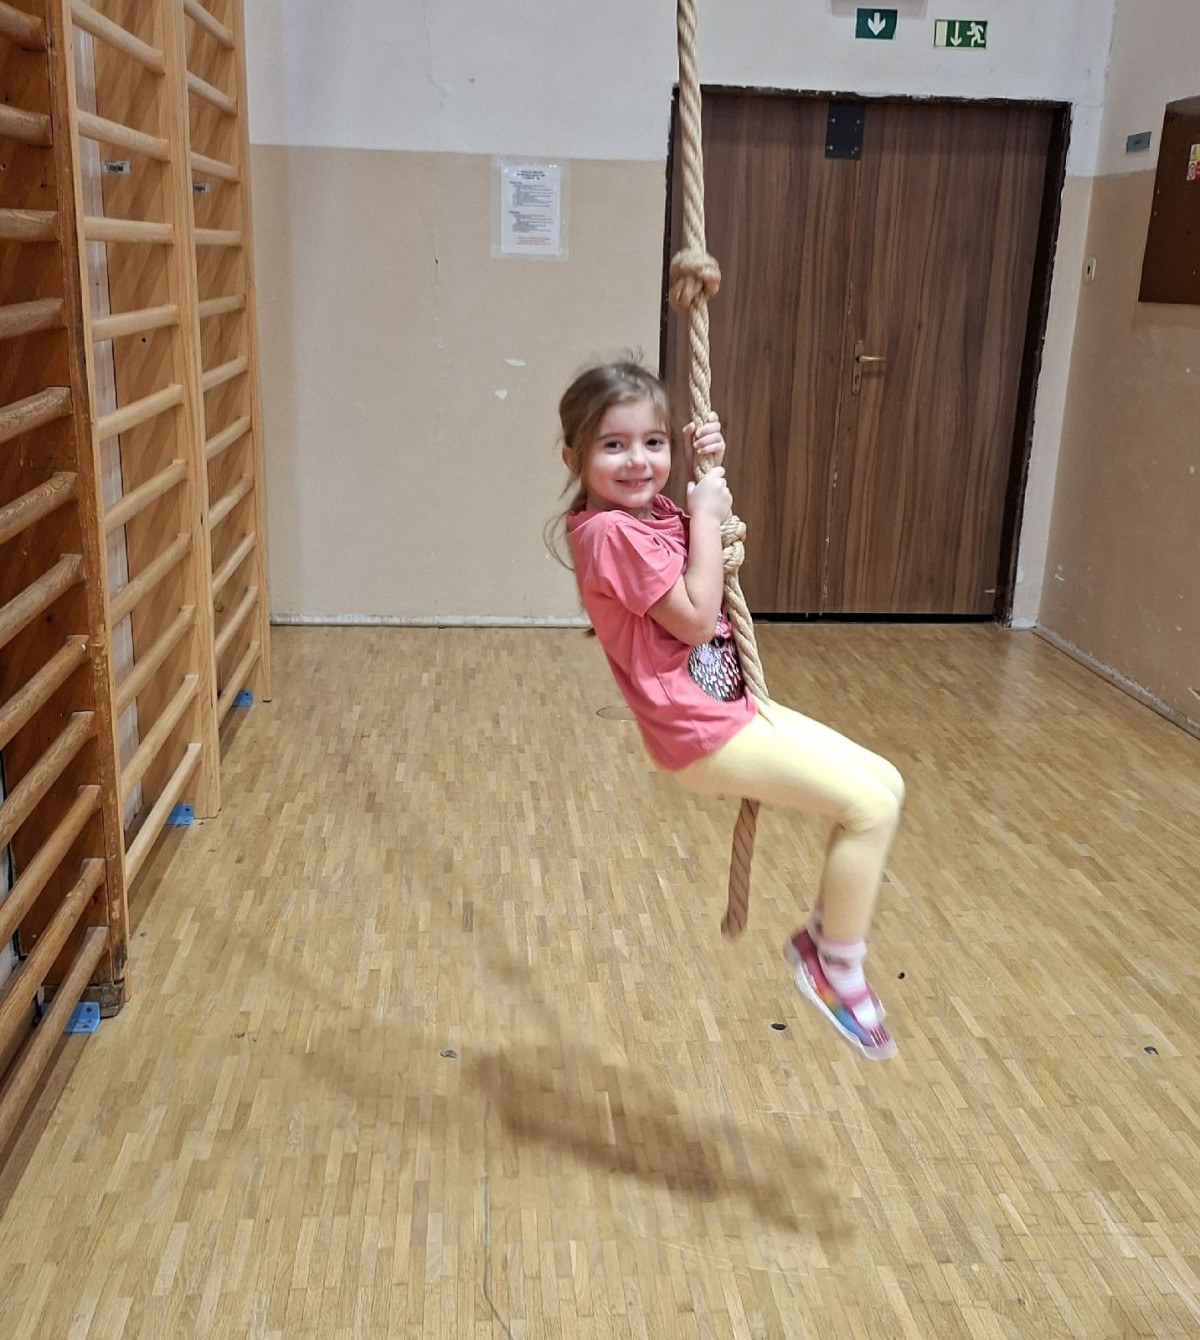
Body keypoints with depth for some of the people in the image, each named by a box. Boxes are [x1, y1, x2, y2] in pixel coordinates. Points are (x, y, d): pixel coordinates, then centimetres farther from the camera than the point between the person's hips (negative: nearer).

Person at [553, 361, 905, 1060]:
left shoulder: (653, 512, 8)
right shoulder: (610, 532, -19)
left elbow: (722, 555, 24)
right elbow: (694, 618, -21)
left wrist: (711, 470, 9)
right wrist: (707, 516, -13)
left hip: (732, 707, 10)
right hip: (702, 732, -10)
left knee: (884, 784, 11)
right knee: (871, 805, -10)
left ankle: (825, 937, 22)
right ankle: (837, 967, 8)